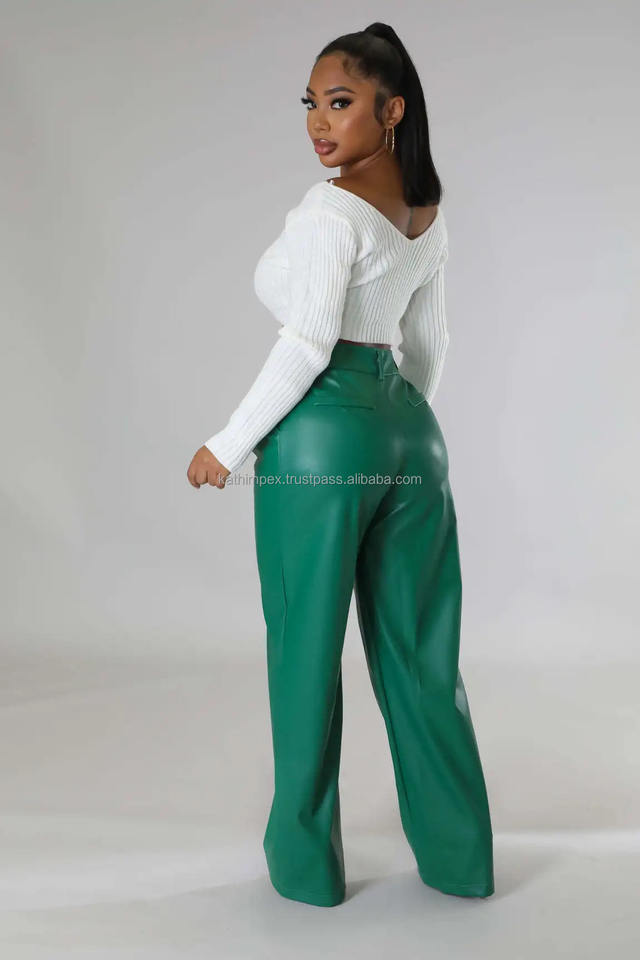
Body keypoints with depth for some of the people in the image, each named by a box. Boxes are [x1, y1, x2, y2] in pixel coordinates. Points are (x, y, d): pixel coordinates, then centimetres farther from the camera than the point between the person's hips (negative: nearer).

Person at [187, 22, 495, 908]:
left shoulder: (332, 207, -12)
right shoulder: (428, 209, 13)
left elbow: (307, 344, -18)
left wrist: (227, 446, -10)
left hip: (324, 434, -8)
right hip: (410, 428, 8)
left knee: (306, 647, 6)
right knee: (421, 651, 13)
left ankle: (305, 859, 20)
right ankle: (458, 855, 24)